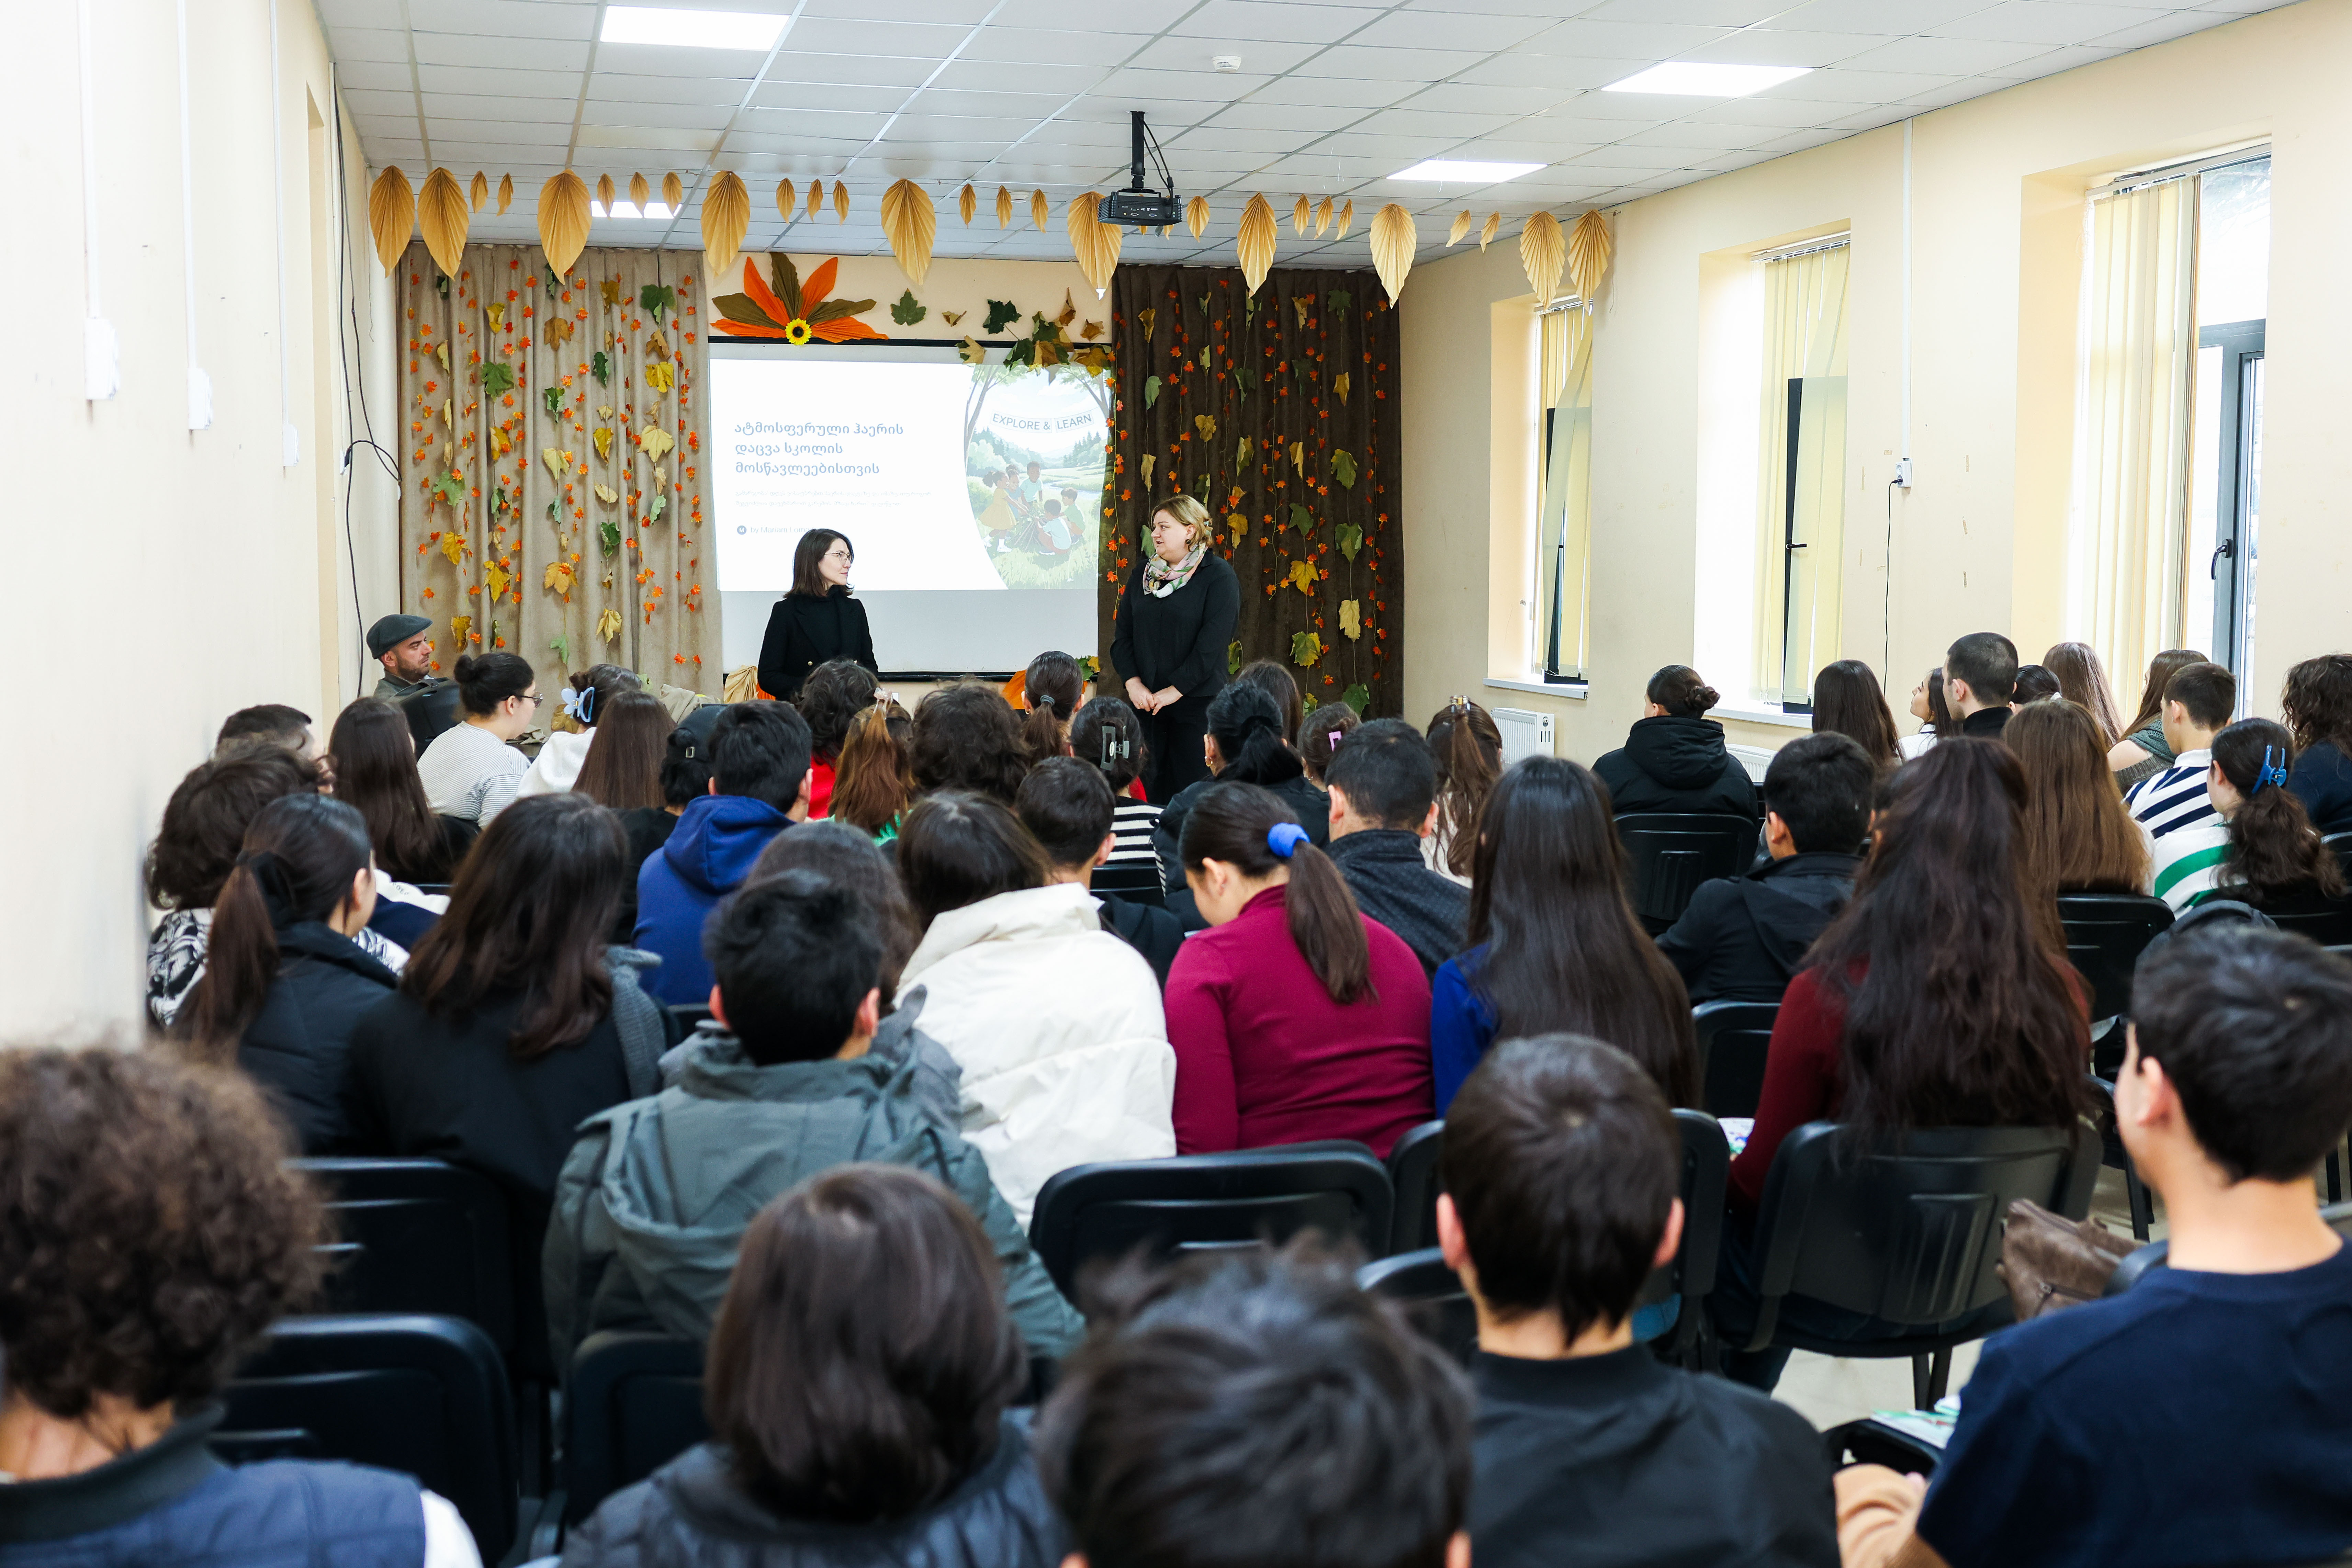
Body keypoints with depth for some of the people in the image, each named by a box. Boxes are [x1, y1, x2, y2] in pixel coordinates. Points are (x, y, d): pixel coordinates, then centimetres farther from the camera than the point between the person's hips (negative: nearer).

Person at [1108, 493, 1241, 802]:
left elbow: (1212, 643, -12)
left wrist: (1175, 690, -14)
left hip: (1197, 703, -5)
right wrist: (1133, 682, -6)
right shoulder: (1144, 573, 13)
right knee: (1152, 789, 4)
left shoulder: (1218, 576, -4)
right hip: (1145, 703, 5)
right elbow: (1122, 633, 9)